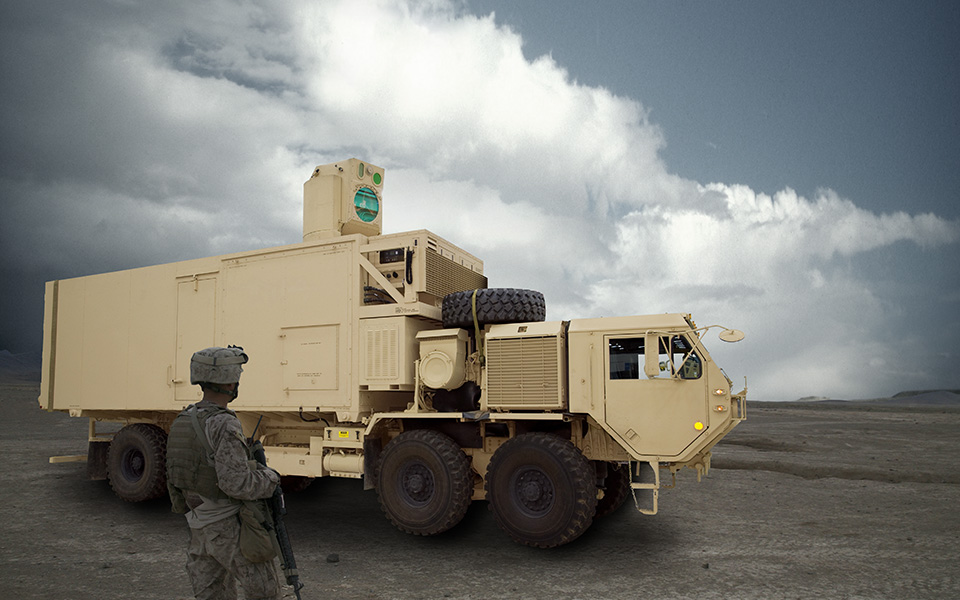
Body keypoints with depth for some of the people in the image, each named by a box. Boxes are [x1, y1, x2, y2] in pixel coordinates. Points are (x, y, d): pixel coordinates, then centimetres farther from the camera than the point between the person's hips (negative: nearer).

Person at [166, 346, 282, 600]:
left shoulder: (181, 422, 6)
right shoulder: (224, 425, -22)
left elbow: (173, 480, 15)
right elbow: (236, 483, -28)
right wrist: (269, 478, -11)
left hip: (199, 531, 8)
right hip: (232, 530, -8)